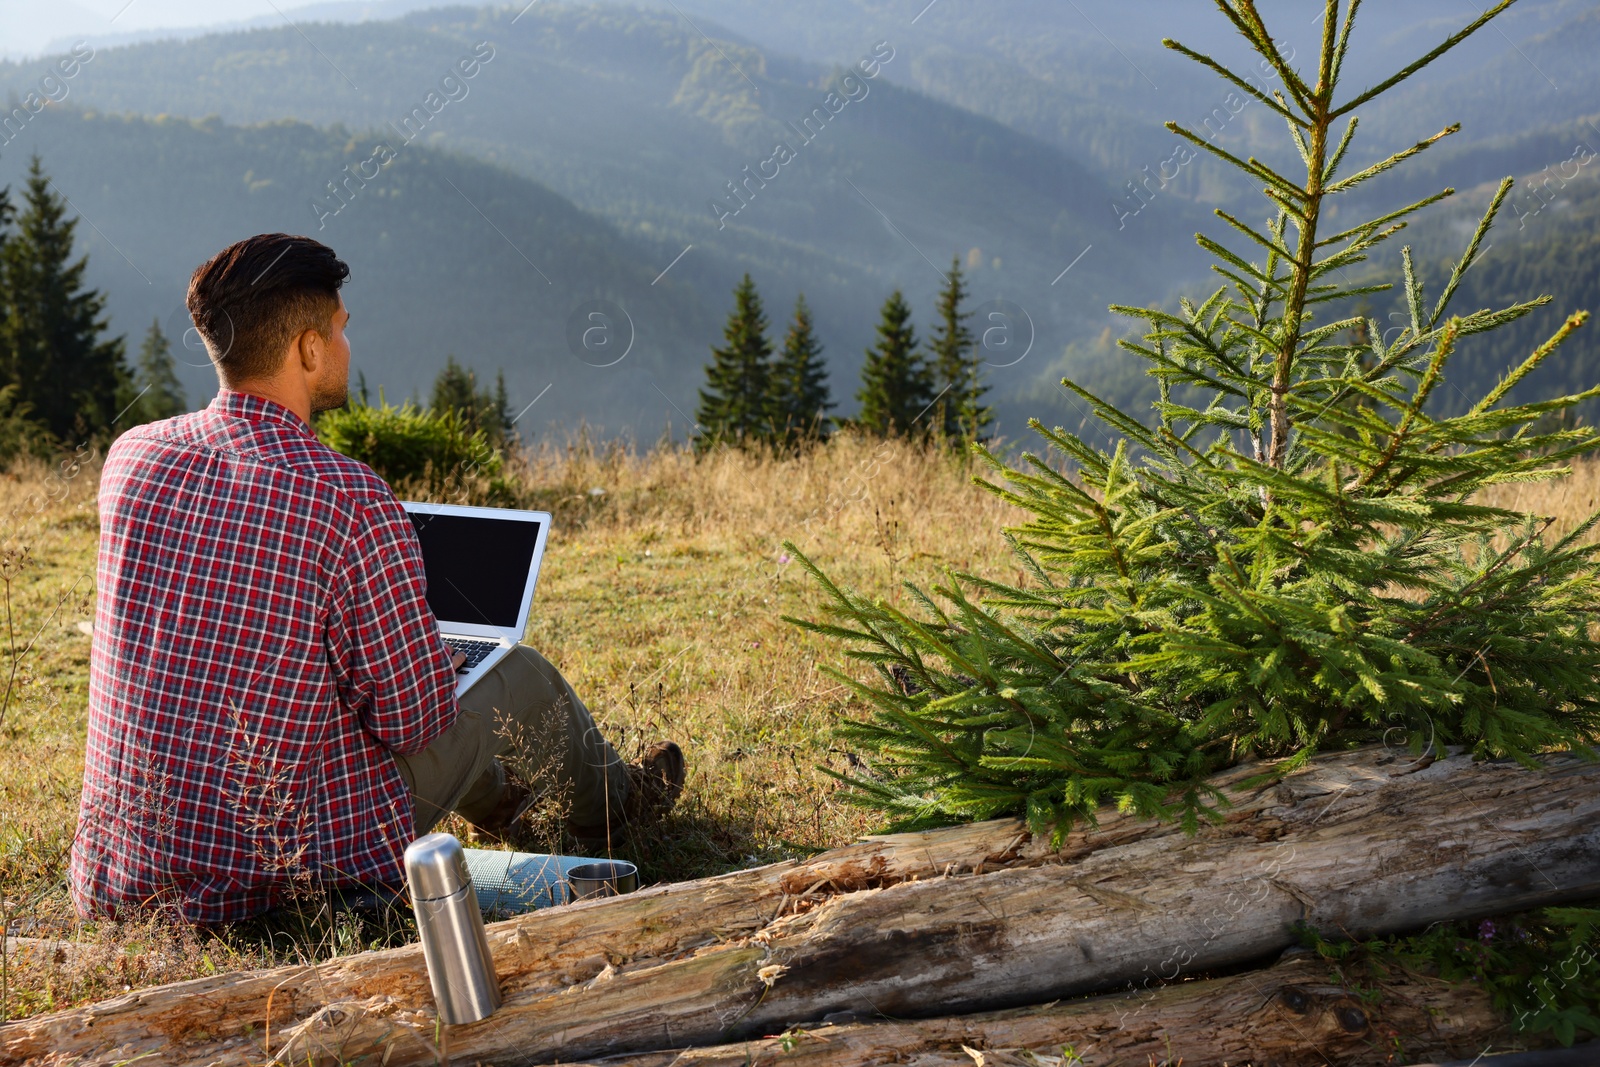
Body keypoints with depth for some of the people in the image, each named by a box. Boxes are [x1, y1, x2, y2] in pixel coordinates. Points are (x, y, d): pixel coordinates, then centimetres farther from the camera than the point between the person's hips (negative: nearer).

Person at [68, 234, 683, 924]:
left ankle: (494, 797, 58)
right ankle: (610, 800, 48)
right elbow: (415, 717, -17)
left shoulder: (130, 456, -5)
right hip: (294, 861, -6)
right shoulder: (351, 502, -25)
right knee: (523, 672, 16)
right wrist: (434, 664, 5)